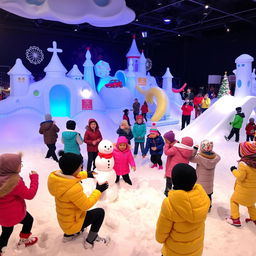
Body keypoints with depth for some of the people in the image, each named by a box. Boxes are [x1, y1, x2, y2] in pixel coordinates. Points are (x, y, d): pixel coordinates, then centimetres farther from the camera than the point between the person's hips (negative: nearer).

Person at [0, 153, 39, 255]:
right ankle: (23, 241, 44)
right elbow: (30, 194, -22)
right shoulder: (15, 182, -33)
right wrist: (34, 177, -16)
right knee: (28, 220, 25)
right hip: (14, 213, -7)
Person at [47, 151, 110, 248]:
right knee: (100, 212, 3)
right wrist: (98, 190, -14)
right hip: (71, 223, -8)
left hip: (64, 219, 8)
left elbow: (71, 176, 9)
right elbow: (86, 205, -24)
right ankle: (90, 241, 17)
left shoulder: (57, 175, -15)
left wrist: (86, 174, 10)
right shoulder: (73, 188, -39)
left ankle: (68, 235, 34)